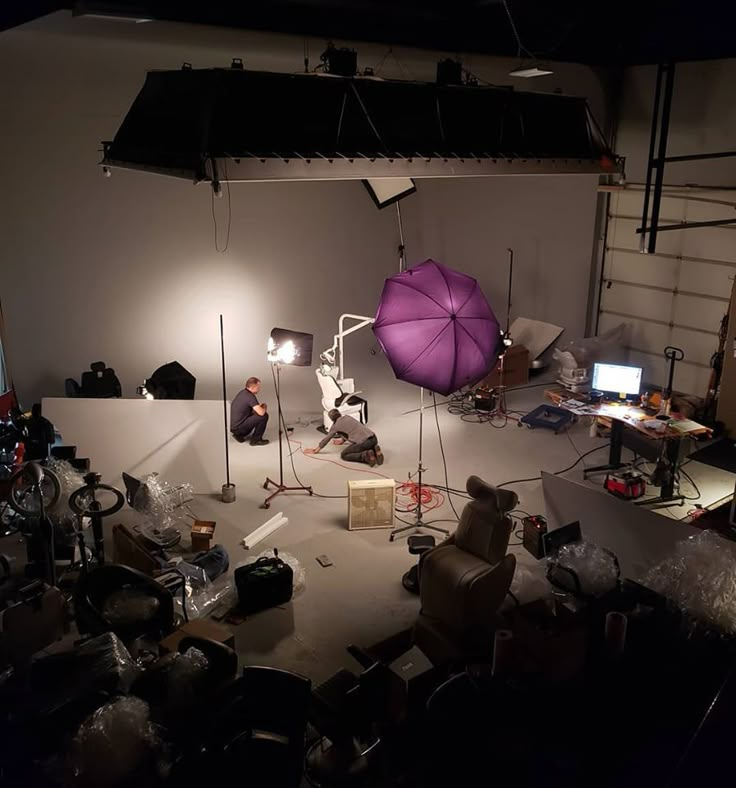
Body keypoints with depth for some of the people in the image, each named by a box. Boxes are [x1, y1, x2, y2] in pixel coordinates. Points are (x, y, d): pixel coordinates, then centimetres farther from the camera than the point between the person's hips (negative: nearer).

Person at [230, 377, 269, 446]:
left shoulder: (242, 393, 10)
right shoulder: (250, 396, -18)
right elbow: (261, 413, -25)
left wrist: (260, 406, 13)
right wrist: (264, 408, -2)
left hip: (233, 426, 9)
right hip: (238, 427, -9)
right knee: (264, 416, -11)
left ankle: (239, 435, 18)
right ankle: (256, 439, 0)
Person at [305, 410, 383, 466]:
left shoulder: (336, 425, 5)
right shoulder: (347, 417, 25)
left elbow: (327, 438, 13)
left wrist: (316, 450, 24)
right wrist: (342, 440, 60)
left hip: (364, 442, -7)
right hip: (374, 438, 7)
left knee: (343, 455, 5)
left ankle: (366, 456, -15)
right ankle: (374, 450, 2)